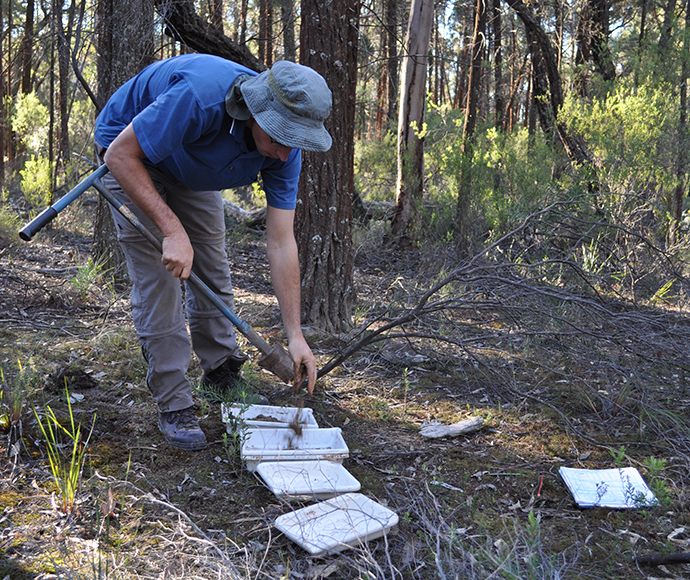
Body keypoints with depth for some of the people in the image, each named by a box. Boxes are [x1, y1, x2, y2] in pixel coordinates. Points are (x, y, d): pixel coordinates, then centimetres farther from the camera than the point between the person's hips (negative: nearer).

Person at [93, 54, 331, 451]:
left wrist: (295, 335, -22)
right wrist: (173, 231, -39)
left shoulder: (284, 149, -23)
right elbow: (120, 154, -33)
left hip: (191, 168, 5)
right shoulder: (199, 97, -42)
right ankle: (174, 406, -2)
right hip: (131, 155, -5)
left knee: (213, 274, 7)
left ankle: (223, 380, 26)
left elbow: (281, 243, -20)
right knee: (159, 279, -12)